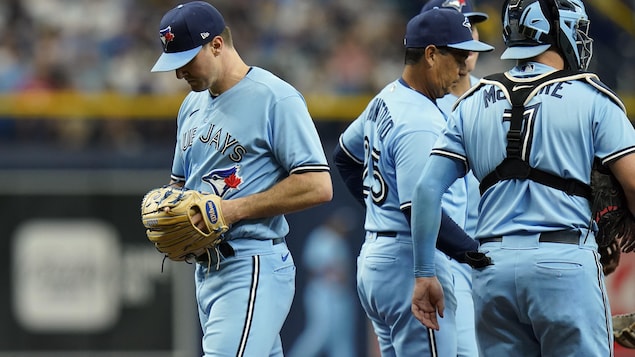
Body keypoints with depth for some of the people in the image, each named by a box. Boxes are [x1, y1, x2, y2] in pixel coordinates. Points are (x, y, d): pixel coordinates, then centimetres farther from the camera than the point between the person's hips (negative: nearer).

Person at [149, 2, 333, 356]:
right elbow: (181, 182, 31)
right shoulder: (193, 106, 17)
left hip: (253, 268, -9)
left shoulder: (275, 98, -10)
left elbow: (318, 186, -16)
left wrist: (232, 210, -19)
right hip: (206, 270, 9)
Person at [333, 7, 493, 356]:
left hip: (373, 257, 10)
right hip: (411, 265, -10)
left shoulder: (386, 99, 11)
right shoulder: (419, 124, -20)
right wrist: (478, 252, -22)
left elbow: (345, 156, 27)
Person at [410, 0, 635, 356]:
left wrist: (425, 274, 12)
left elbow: (427, 189, 7)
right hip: (565, 264, -4)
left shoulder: (473, 106, 12)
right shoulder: (591, 99, 0)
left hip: (493, 269, 4)